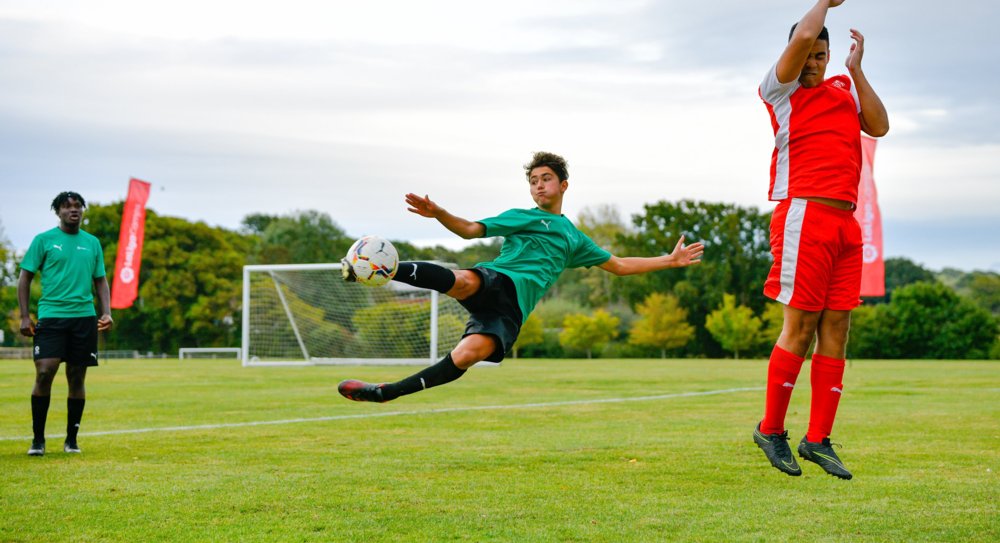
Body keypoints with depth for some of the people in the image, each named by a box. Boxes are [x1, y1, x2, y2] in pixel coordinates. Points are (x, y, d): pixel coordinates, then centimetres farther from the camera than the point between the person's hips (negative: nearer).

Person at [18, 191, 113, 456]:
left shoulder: (92, 243, 13)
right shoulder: (43, 240, 3)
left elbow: (100, 281, 18)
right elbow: (25, 278, 4)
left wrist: (106, 312, 5)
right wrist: (24, 316, -4)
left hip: (84, 317, 3)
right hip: (51, 315, -3)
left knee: (77, 379, 5)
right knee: (44, 374, -13)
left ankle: (71, 439, 15)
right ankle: (38, 439, 0)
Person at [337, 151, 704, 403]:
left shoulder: (575, 239, 32)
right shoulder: (520, 217, 25)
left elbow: (619, 265, 38)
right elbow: (471, 230, 15)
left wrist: (670, 261, 35)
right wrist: (437, 213, -4)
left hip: (512, 309, 1)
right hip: (494, 281, -1)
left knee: (469, 354, -31)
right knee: (464, 282, -42)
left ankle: (386, 392, -28)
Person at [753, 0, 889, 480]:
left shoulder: (845, 89, 21)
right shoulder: (780, 89, 4)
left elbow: (879, 126, 8)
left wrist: (856, 69, 9)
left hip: (845, 222, 6)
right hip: (804, 215, -6)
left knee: (836, 329, 2)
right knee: (800, 327, -7)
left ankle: (818, 440, 6)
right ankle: (770, 430, 6)